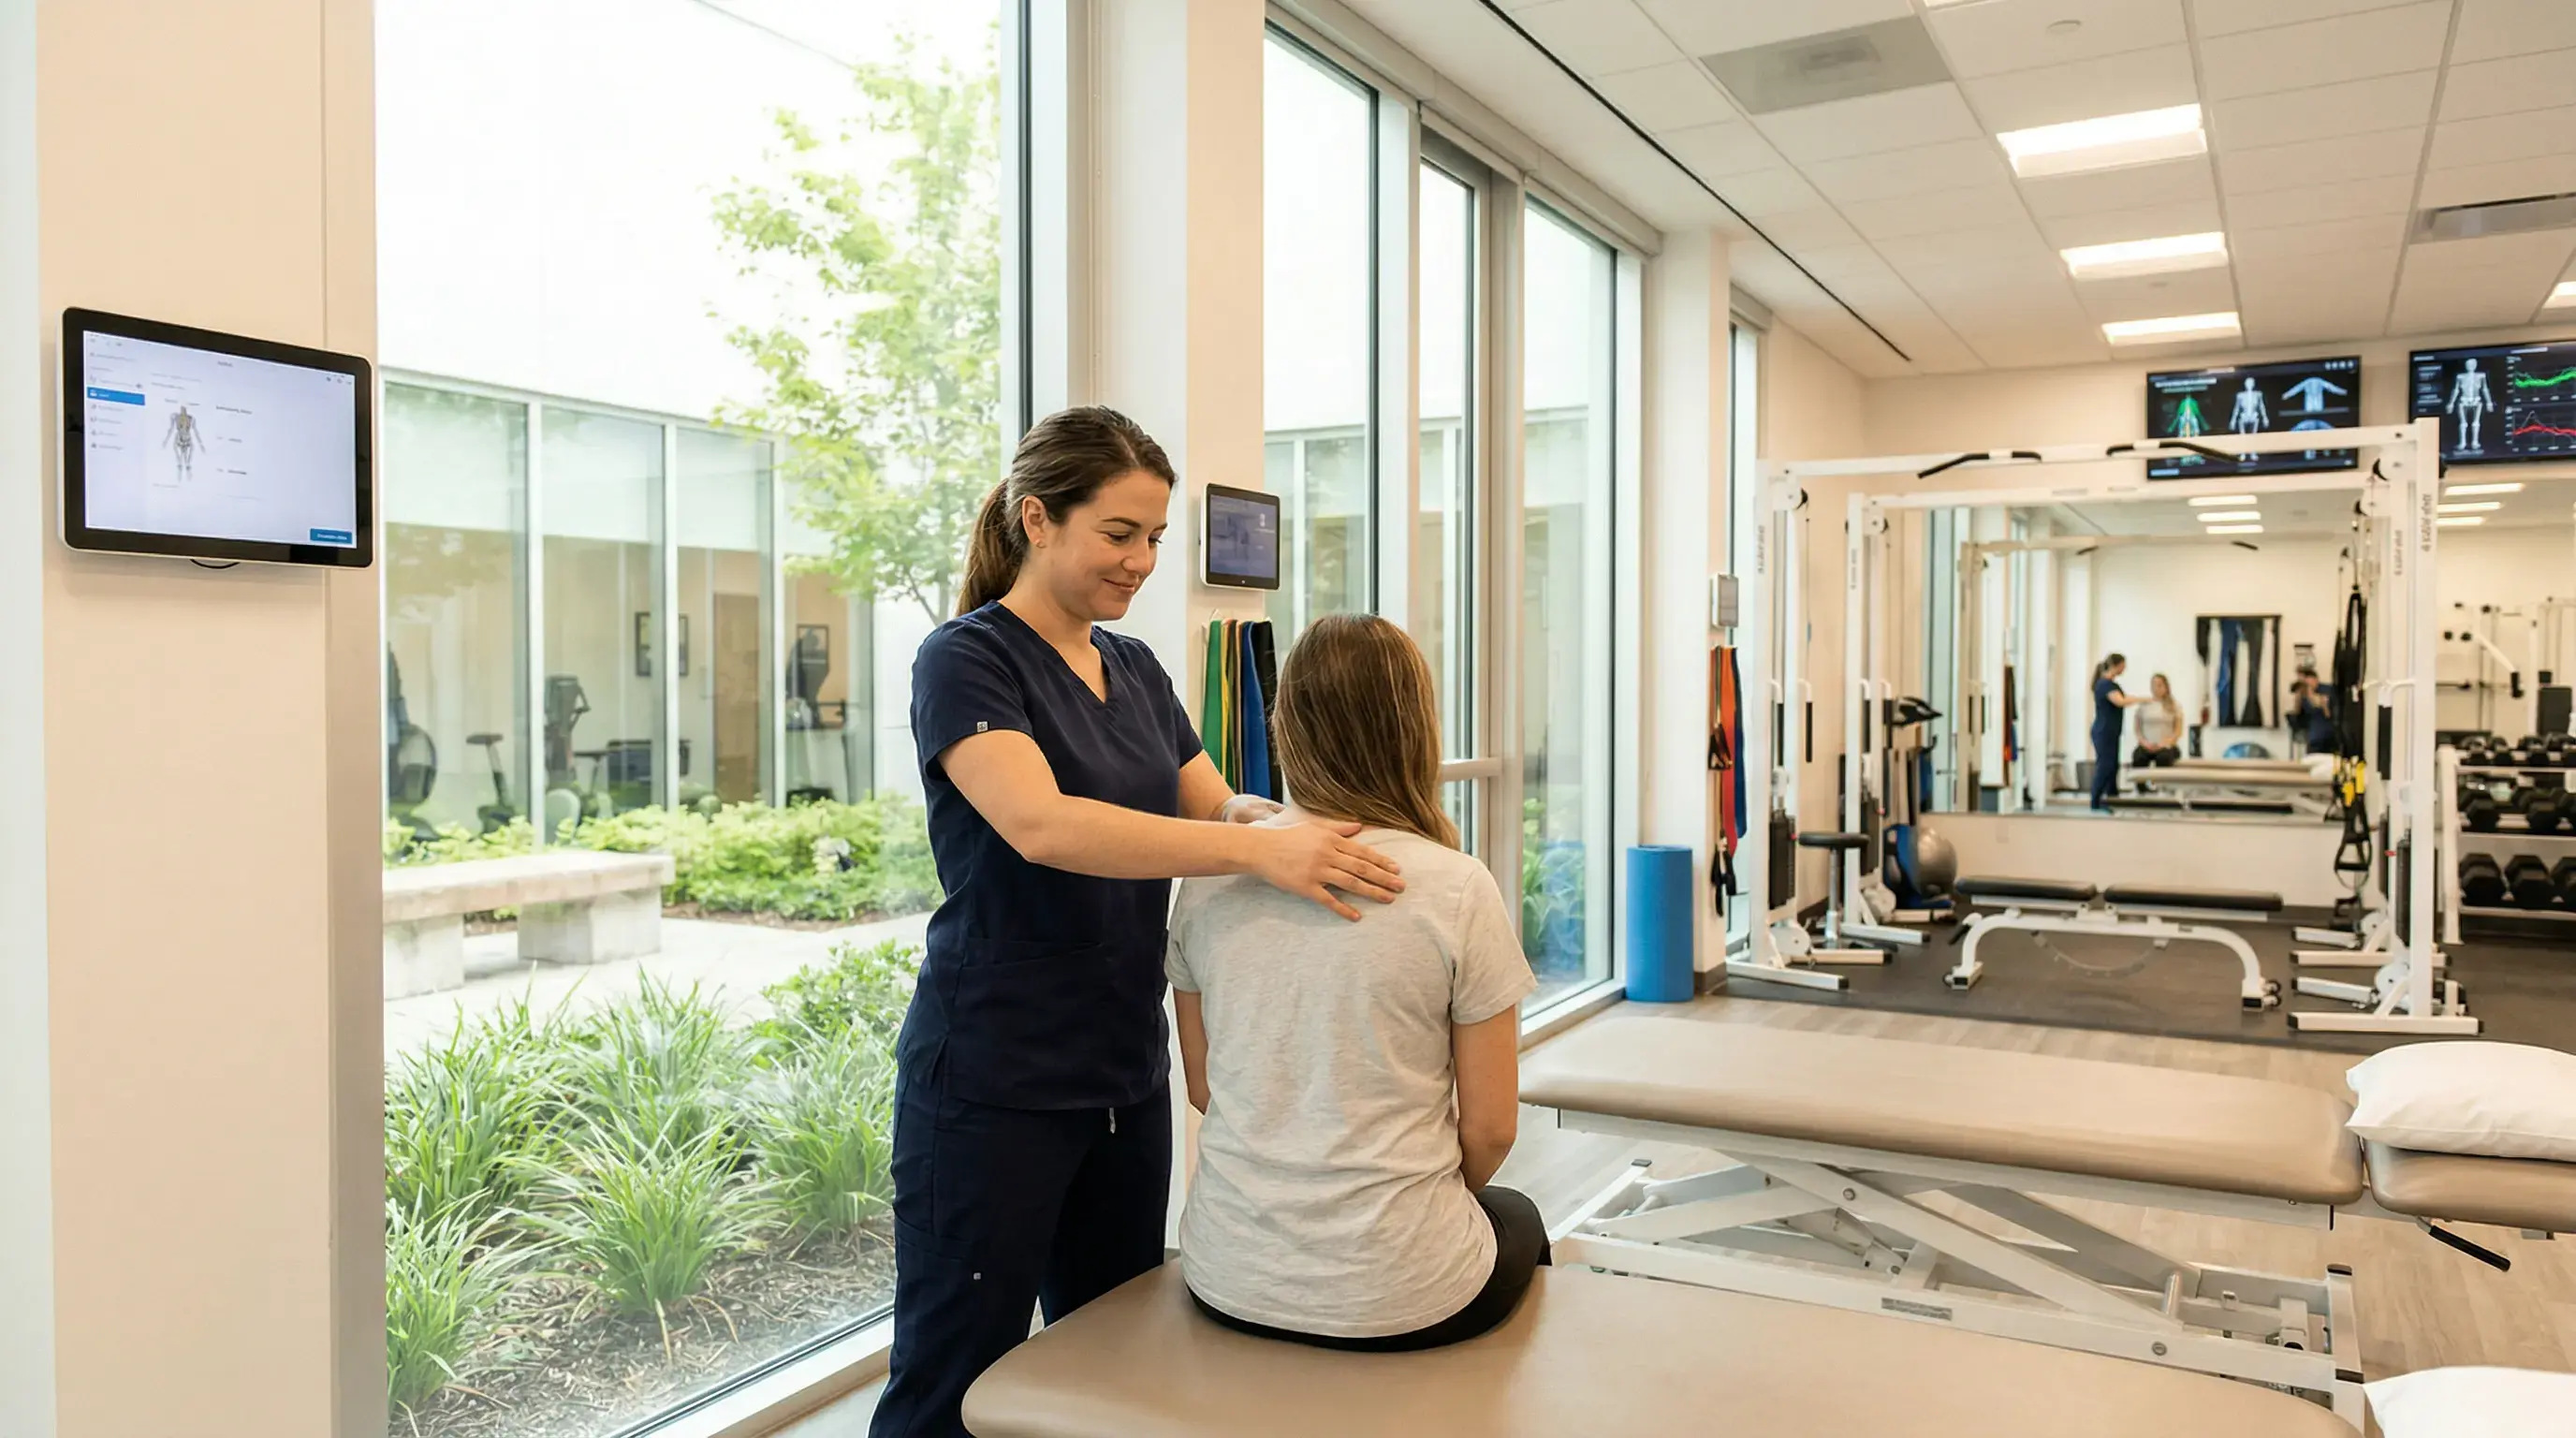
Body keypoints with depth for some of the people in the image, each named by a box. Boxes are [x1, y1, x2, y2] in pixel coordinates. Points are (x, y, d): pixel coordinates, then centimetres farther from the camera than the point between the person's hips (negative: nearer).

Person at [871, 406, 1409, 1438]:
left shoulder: (1135, 669, 10)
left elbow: (1218, 811, 10)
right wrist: (1260, 851, -36)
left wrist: (1322, 835, -11)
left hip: (1127, 1073, 7)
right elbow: (1041, 825, -28)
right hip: (994, 1081, -7)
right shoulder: (966, 660, -12)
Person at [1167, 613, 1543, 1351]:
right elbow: (1490, 1128, -8)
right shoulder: (1458, 889, -16)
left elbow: (1204, 1088, 5)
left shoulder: (1209, 879, -5)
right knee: (1518, 1217, 32)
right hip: (1394, 1297, -4)